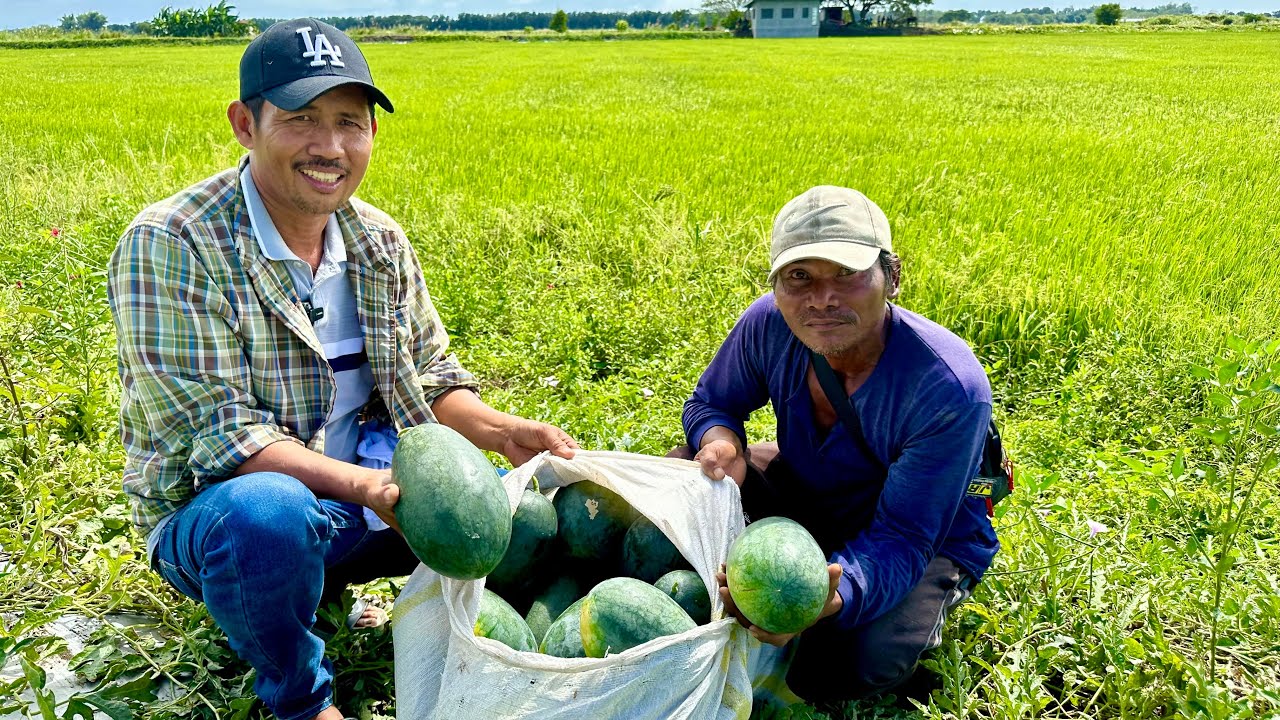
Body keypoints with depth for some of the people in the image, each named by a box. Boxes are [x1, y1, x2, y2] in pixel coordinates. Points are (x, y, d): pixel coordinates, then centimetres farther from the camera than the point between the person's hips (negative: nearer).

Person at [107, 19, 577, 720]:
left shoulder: (380, 241, 2)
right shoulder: (170, 246, -18)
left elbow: (428, 377, 8)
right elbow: (213, 433, -23)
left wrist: (500, 431, -12)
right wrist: (363, 486, -35)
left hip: (373, 490, 6)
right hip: (217, 509, -5)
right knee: (267, 513, -40)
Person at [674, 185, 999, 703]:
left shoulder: (949, 389, -35)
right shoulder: (769, 325, -22)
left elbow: (900, 542, -33)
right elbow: (710, 403, -3)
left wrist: (830, 596, -56)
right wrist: (720, 440, -30)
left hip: (929, 544, -4)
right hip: (805, 496, 4)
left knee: (841, 669, -28)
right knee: (685, 472, -15)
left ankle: (925, 612, 4)